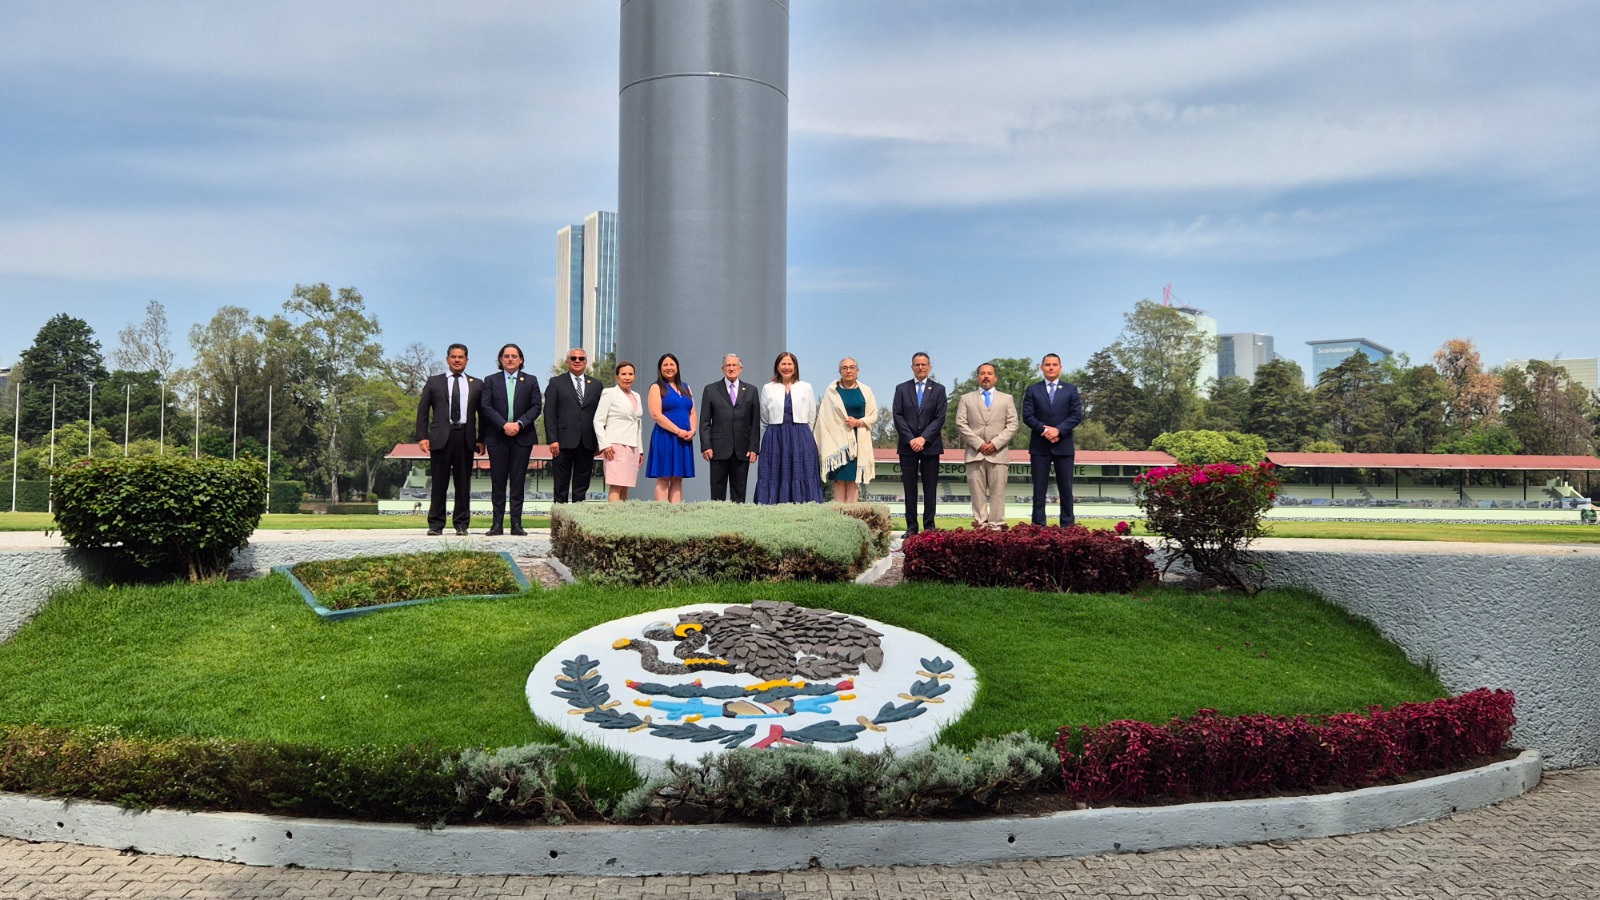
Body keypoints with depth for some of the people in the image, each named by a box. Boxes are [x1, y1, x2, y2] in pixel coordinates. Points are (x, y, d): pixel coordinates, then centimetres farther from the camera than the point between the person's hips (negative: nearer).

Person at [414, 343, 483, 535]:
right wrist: (422, 437, -2)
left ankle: (461, 524, 10)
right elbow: (422, 411, 8)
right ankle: (436, 524, 6)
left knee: (463, 484, 4)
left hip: (466, 437, 1)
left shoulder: (477, 385, 13)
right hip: (441, 437, -1)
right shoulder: (433, 382, 11)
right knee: (439, 483, 0)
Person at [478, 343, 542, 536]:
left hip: (522, 437, 0)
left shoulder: (531, 381, 10)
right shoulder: (491, 381, 9)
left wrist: (519, 423, -12)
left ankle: (516, 524, 2)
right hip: (497, 438, 0)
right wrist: (504, 425, -14)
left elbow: (536, 406, 2)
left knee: (518, 482, 0)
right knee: (498, 482, 2)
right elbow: (486, 407, -1)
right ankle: (497, 523, 5)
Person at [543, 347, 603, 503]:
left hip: (587, 443, 3)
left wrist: (601, 440, 3)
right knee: (561, 486, 2)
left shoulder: (596, 384, 13)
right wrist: (552, 440, -10)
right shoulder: (556, 383, 6)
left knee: (582, 486, 7)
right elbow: (549, 414, 0)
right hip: (564, 442, -2)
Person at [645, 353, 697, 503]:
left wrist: (692, 431, -6)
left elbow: (693, 413, 15)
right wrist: (678, 431, -14)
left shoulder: (686, 388, 18)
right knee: (663, 479, -6)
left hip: (684, 439, 5)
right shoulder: (657, 388, 1)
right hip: (665, 437, -5)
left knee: (677, 479, 4)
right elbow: (656, 415, -10)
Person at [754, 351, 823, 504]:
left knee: (801, 473, -3)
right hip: (775, 439, 0)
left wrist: (799, 431, 9)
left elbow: (812, 416, 10)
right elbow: (764, 418, 13)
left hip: (801, 439, 0)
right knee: (775, 476, -3)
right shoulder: (768, 388, 8)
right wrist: (778, 428, 12)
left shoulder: (806, 388, 8)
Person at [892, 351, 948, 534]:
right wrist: (910, 439, -10)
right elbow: (898, 416, 1)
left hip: (930, 446, 0)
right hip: (907, 446, 1)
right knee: (910, 488, 2)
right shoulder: (902, 389, 8)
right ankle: (911, 526, 7)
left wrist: (923, 438, -12)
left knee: (930, 488, 2)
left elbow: (940, 418, -1)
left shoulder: (938, 389, 7)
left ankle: (929, 526, 7)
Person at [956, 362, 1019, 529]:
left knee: (997, 491, -3)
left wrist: (995, 443, -8)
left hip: (999, 453, 0)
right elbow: (961, 424, 3)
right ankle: (981, 523, -1)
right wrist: (979, 444, -8)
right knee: (977, 491, -3)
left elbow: (1012, 425, 6)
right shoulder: (966, 398, 13)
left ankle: (996, 525, -1)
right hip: (974, 452, 0)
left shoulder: (1007, 399, 15)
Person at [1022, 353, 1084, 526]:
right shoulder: (1032, 390, 8)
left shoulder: (1070, 390, 10)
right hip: (1039, 446, 0)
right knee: (1039, 489, 1)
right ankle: (1038, 526, 4)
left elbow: (1077, 415, 0)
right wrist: (1044, 429, -15)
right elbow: (1027, 416, -1)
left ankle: (1067, 525, 7)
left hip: (1063, 445, 1)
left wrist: (1058, 430, -13)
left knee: (1066, 488, 3)